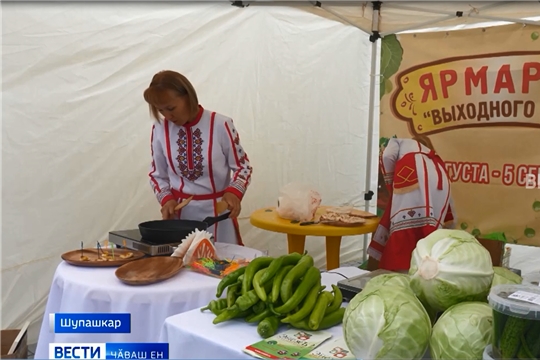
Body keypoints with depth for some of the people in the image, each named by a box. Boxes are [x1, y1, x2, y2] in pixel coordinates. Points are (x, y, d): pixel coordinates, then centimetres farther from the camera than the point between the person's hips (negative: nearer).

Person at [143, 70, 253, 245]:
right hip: (178, 212, 3)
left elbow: (242, 166, -2)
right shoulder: (160, 129, -2)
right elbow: (157, 174, 10)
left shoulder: (221, 125, -12)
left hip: (216, 212, -2)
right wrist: (167, 199, -7)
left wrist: (234, 192, -19)